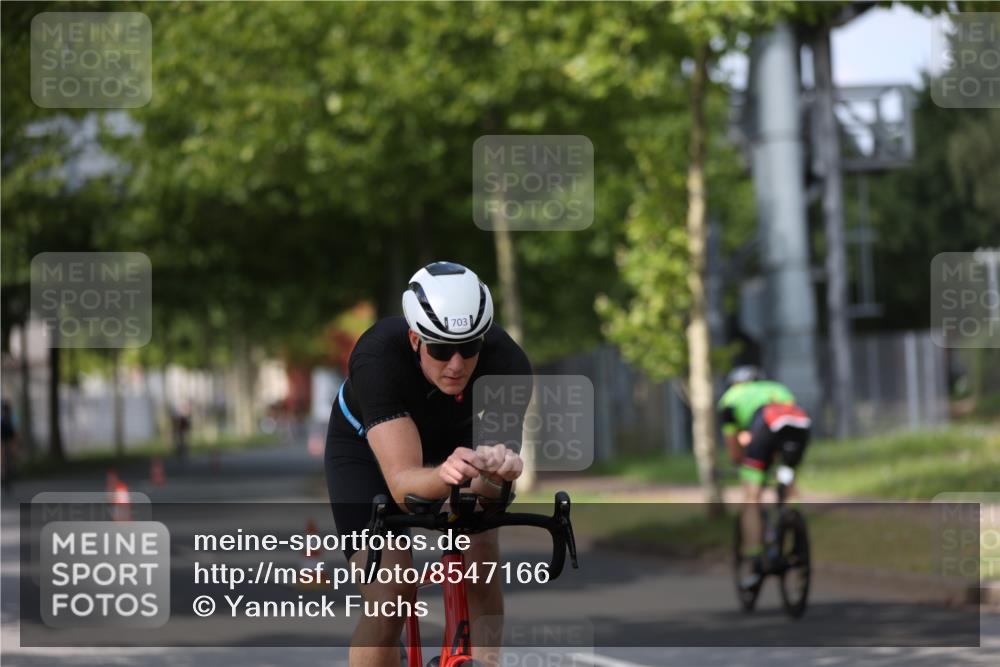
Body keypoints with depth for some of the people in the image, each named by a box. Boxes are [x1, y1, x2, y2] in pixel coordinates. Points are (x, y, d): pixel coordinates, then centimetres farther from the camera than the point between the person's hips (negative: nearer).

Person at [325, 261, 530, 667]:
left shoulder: (508, 362, -33)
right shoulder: (377, 359, -40)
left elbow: (486, 481, -36)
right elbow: (402, 483, -47)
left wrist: (498, 468, -61)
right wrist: (443, 476, -69)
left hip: (454, 441, 2)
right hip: (366, 446, -2)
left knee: (480, 566, -22)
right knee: (388, 599, -17)